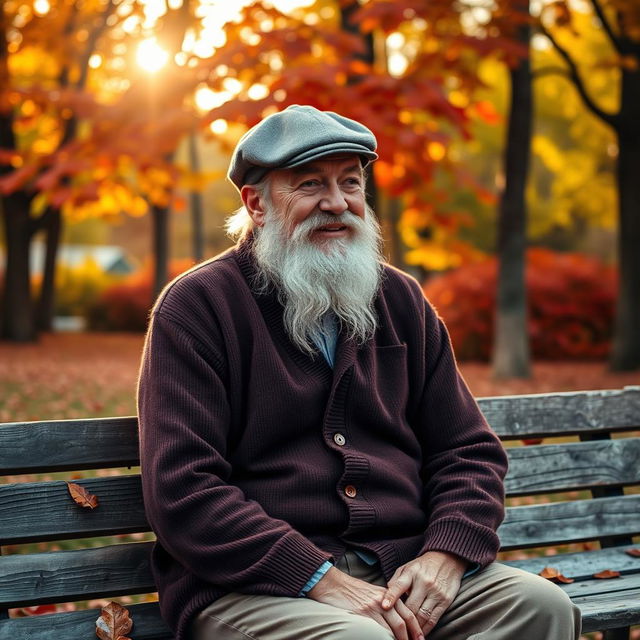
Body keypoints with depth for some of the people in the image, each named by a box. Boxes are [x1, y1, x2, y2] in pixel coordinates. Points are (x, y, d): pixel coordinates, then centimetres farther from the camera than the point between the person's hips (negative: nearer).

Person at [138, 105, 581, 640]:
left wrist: (446, 555, -6)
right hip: (254, 586, -5)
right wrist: (321, 580, -18)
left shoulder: (401, 300, 15)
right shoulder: (196, 306, -1)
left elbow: (468, 451, 15)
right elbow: (182, 489, -11)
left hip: (402, 572, 5)